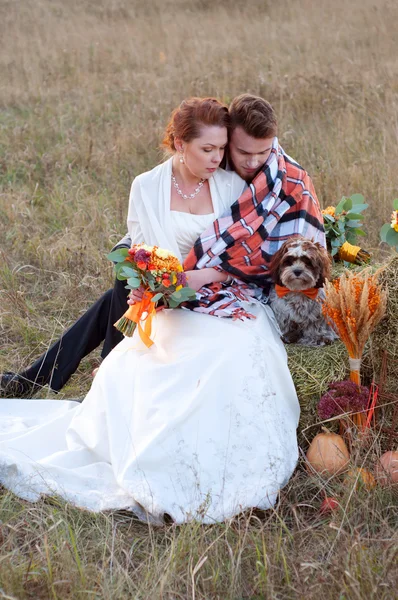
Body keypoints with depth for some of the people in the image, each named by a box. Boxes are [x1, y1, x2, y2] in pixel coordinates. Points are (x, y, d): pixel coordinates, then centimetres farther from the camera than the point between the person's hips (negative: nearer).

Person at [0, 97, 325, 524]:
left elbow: (249, 253, 0)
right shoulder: (147, 188, 5)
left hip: (231, 304, 1)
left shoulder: (233, 185, 6)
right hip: (173, 313, -1)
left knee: (234, 351, -32)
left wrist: (193, 276, -13)